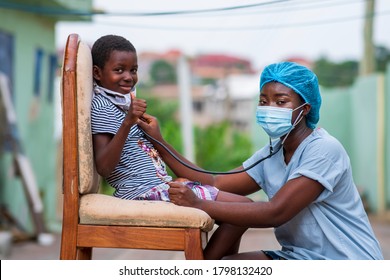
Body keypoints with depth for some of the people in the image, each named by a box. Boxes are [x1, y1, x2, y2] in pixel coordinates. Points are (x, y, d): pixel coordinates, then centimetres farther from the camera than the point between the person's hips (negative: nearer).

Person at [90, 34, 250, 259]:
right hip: (146, 191, -10)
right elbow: (104, 167, -24)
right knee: (243, 208, -15)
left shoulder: (121, 101, 18)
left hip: (161, 185, 10)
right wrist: (127, 123, -31)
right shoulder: (102, 106, -11)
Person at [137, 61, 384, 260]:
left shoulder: (324, 150, -18)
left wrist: (198, 205, -28)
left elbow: (276, 213, -26)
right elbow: (216, 184, 2)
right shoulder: (271, 154, 9)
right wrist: (160, 142, -1)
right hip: (300, 256, 8)